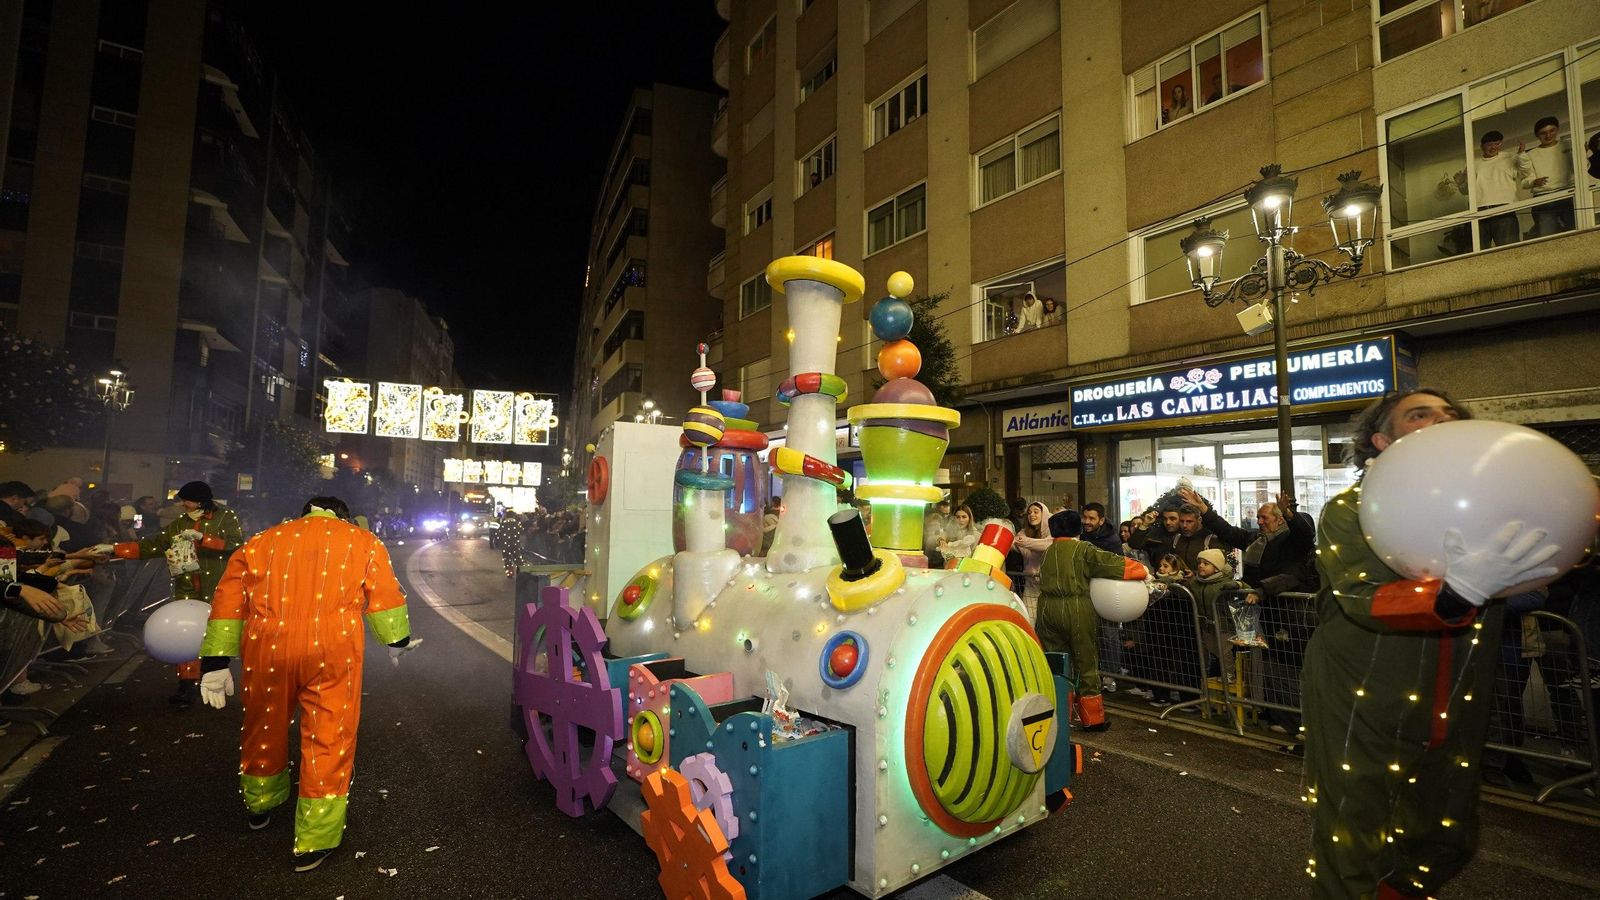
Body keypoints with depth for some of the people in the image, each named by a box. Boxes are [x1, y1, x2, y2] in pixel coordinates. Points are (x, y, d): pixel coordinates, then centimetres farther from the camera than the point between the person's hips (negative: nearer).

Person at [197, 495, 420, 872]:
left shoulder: (262, 540, 18)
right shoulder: (363, 541, 12)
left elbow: (228, 601, 13)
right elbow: (385, 598, 8)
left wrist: (216, 662, 16)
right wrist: (398, 641, 23)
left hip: (267, 645, 3)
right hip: (332, 647, -3)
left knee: (265, 728, 25)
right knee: (328, 739, 7)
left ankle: (260, 806, 48)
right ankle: (314, 842, 14)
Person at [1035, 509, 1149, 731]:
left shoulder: (1048, 553, 12)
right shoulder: (1083, 550, -2)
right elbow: (1111, 562, -7)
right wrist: (1141, 571, 5)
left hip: (1048, 609, 4)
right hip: (1078, 609, -4)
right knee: (1087, 663, 7)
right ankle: (1092, 719, 15)